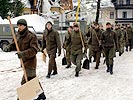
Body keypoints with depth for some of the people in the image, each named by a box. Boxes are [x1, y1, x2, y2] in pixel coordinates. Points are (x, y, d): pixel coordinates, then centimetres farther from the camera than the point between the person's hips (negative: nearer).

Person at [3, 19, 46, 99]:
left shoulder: (31, 36, -17)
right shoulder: (18, 35, 8)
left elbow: (34, 50, -21)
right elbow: (14, 44, 16)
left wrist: (23, 53, -31)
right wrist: (9, 47, -6)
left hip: (30, 62, -9)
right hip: (24, 62, 9)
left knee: (25, 82, -8)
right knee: (32, 79, 18)